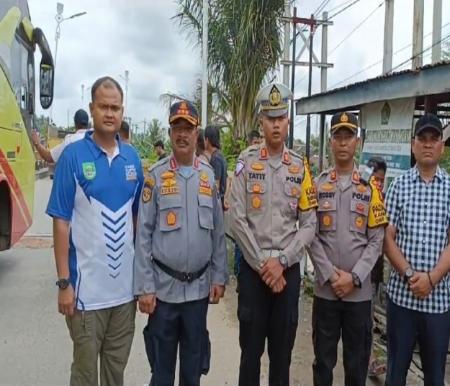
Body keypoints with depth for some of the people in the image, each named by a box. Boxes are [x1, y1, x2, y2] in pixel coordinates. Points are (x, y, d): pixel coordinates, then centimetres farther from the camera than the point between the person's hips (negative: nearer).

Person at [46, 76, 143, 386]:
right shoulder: (73, 155, -9)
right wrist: (64, 282, -12)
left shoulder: (132, 157, 4)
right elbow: (61, 222, -9)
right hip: (87, 287, -4)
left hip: (126, 285, 4)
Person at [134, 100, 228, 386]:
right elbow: (143, 235, -7)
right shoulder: (156, 176, -5)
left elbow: (218, 232, 7)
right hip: (164, 286, -2)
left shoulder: (209, 176, 3)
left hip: (199, 286, 2)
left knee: (194, 361, 17)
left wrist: (219, 277, 4)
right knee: (161, 362, 12)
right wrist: (144, 287, -9)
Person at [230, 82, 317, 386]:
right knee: (251, 347, 10)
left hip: (289, 269, 2)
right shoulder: (246, 162, -3)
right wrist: (262, 264, -11)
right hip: (252, 268, -2)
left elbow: (309, 224, 0)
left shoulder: (300, 167, 4)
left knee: (282, 350, 14)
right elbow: (238, 220, -8)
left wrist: (281, 261, -10)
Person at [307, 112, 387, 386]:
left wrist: (354, 277, -12)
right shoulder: (317, 185, 2)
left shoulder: (370, 188, 3)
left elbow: (376, 240, -2)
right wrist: (331, 275, -12)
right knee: (323, 357, 13)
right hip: (325, 289, 0)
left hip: (360, 291, 0)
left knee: (357, 359, 13)